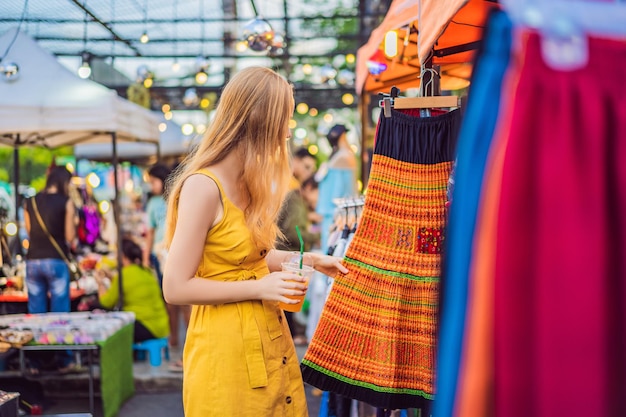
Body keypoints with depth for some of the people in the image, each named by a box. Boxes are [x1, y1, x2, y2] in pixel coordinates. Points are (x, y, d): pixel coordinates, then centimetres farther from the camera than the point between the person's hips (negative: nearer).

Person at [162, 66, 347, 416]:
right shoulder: (203, 186, -18)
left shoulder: (246, 181, 8)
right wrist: (259, 287, -19)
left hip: (270, 341, 8)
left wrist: (311, 260, 14)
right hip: (228, 348, -8)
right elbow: (176, 288, -19)